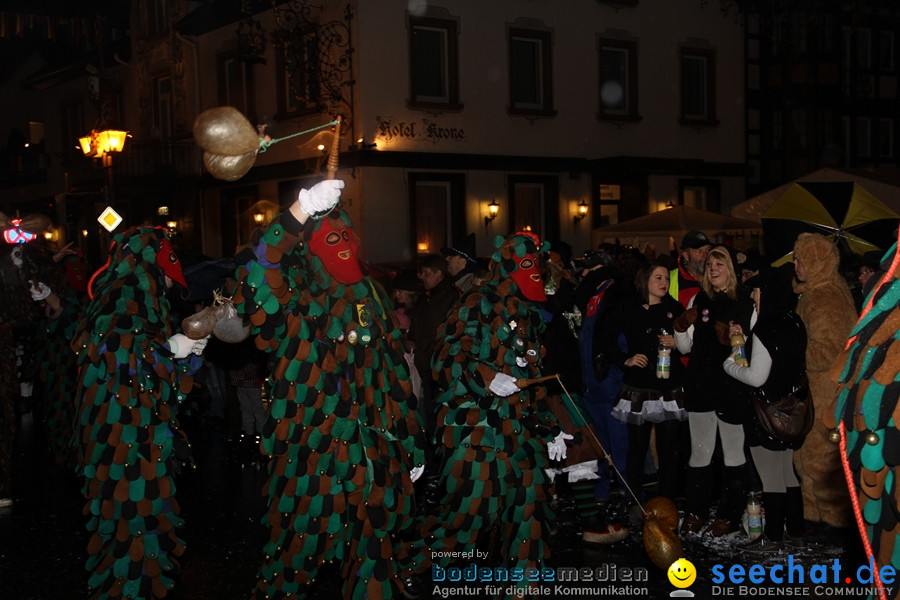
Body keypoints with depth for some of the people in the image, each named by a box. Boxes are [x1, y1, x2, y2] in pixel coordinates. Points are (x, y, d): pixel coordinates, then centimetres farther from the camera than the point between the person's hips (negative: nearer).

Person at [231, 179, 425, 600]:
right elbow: (254, 275, -28)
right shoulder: (297, 294, -4)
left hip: (373, 452, 5)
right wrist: (301, 212, -36)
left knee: (373, 545, 14)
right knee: (301, 547, 0)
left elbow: (394, 372, 16)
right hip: (313, 451, -5)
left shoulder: (371, 295, 12)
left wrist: (411, 444, 17)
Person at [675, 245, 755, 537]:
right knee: (699, 452, 10)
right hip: (700, 388, 4)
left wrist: (733, 341, -20)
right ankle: (695, 512, 18)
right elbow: (685, 347, 12)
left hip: (732, 390, -4)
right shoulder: (699, 301, 10)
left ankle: (729, 515, 13)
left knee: (733, 453, 3)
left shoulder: (746, 305, -2)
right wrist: (681, 327, -7)